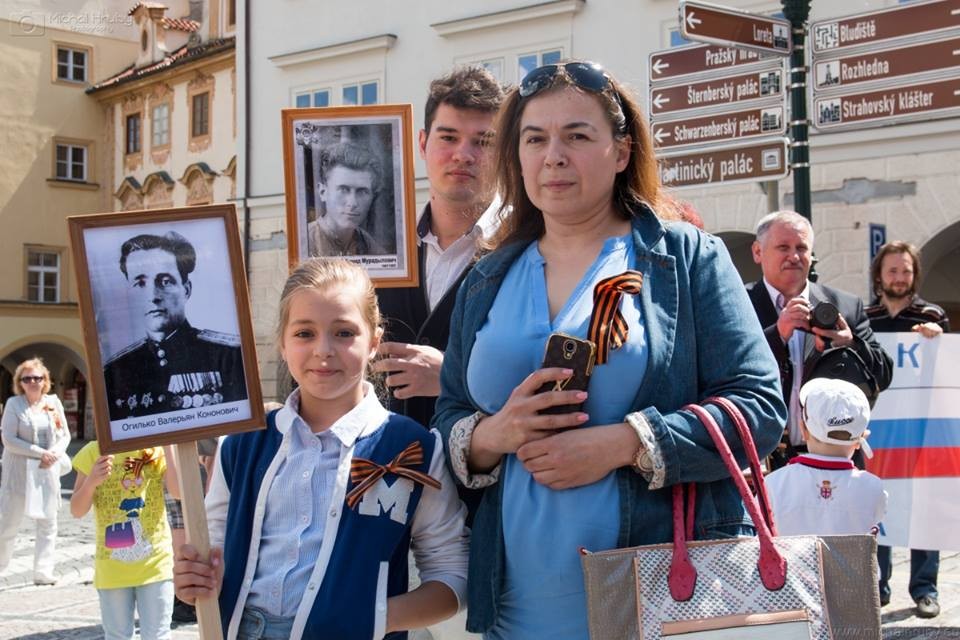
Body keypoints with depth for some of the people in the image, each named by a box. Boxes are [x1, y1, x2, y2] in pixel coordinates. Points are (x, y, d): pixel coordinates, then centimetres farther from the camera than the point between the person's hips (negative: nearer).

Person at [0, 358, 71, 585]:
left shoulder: (53, 402, 5)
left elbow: (65, 434, 9)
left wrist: (55, 453, -11)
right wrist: (41, 453, -17)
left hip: (48, 472, 4)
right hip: (19, 471, -4)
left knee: (48, 523, 5)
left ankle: (43, 571, 11)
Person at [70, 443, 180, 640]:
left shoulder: (157, 450, -3)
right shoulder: (94, 452, -5)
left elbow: (178, 491, -18)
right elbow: (77, 511, -6)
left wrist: (167, 446, -22)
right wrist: (91, 481, -25)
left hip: (155, 562, 0)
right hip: (113, 567, 0)